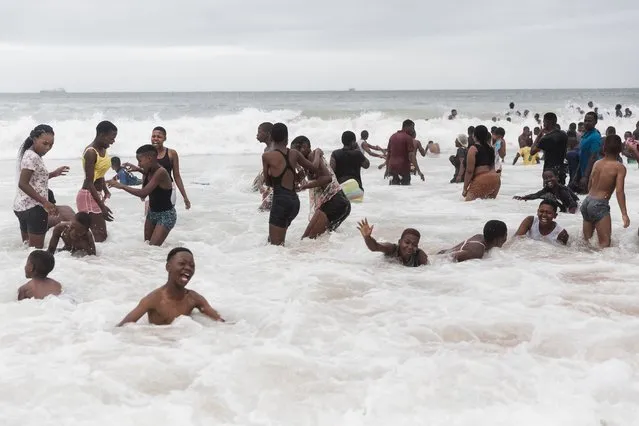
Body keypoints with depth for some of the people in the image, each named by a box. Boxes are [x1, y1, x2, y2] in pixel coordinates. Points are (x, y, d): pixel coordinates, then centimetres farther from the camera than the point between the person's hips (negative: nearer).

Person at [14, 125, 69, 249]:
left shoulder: (29, 154, 13)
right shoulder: (33, 157, -16)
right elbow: (23, 184, -23)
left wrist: (53, 174, 21)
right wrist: (45, 202, -24)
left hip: (21, 206, 10)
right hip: (34, 207, -10)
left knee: (27, 246, 14)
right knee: (37, 249, -6)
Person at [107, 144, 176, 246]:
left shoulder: (161, 172, -25)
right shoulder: (148, 172, 1)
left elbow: (143, 193, -30)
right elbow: (143, 195, 10)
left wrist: (121, 186, -25)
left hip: (166, 215, -9)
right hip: (152, 212, 9)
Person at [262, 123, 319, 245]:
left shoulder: (267, 156, -6)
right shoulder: (294, 154, 6)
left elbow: (268, 182, 6)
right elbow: (314, 167, 21)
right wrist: (317, 154, 40)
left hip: (281, 200, -6)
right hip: (295, 200, 6)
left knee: (275, 244, -5)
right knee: (272, 240, 22)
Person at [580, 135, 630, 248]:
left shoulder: (597, 163, 9)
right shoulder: (619, 167, -9)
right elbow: (619, 191, -17)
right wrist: (624, 214, -19)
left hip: (587, 202, 7)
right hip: (599, 205, -7)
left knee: (586, 240, 17)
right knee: (605, 243, -7)